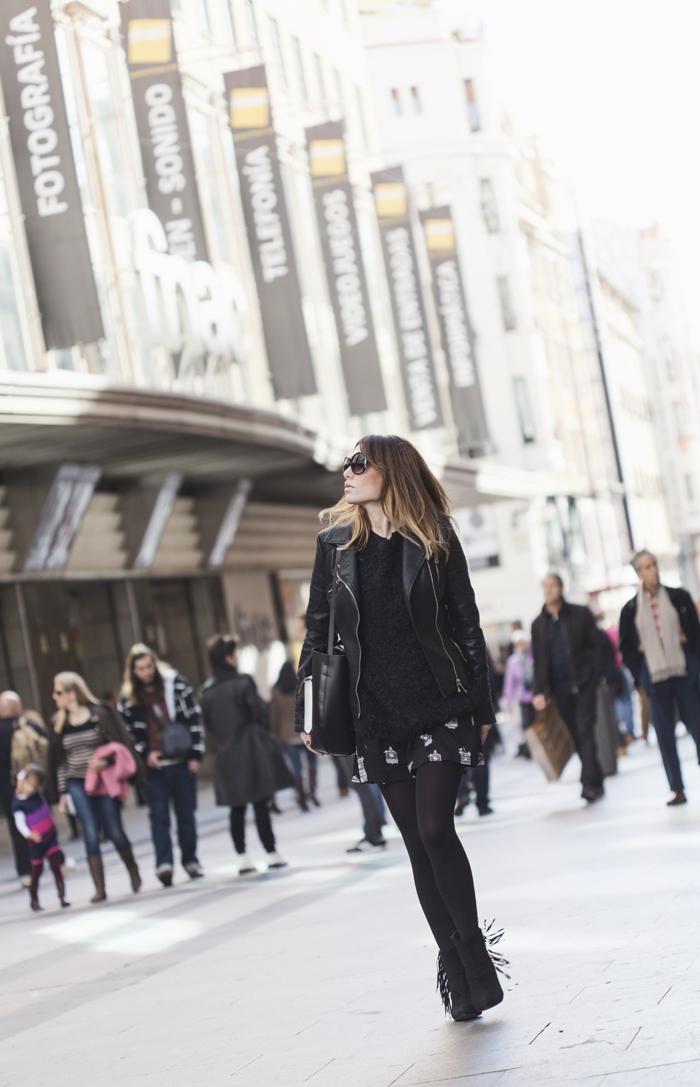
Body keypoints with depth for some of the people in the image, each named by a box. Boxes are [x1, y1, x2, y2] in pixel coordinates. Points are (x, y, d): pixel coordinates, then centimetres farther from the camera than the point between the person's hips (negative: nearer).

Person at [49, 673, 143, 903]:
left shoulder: (100, 713, -4)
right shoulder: (61, 722, 7)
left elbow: (120, 744, -6)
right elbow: (60, 761, 10)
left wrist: (105, 761, -23)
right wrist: (62, 793, 7)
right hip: (77, 784, 3)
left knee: (114, 831, 0)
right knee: (91, 835, -6)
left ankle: (134, 874, 24)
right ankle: (99, 888, -5)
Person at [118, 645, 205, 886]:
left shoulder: (176, 684, -1)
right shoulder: (128, 698, 1)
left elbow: (195, 718, 0)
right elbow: (129, 731, 5)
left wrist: (195, 755, -3)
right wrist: (144, 754, -8)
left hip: (181, 761, 0)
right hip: (153, 765, 0)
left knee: (186, 813, 8)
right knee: (159, 815, -7)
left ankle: (190, 860, 20)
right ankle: (163, 863, -13)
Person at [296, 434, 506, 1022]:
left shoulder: (435, 540, 0)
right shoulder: (336, 544, 6)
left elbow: (467, 625, 3)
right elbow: (317, 632, 9)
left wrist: (481, 706, 0)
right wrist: (308, 714, 6)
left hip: (441, 708, -3)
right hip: (376, 715, 3)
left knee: (435, 829, -13)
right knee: (418, 843, 5)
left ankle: (472, 958, 1)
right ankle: (459, 970, 13)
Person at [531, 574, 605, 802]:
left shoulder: (581, 614, 2)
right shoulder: (538, 624, 9)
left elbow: (595, 646, 1)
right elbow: (539, 661, 7)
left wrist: (592, 676, -8)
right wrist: (539, 691, -3)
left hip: (584, 684, -3)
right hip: (560, 689, 3)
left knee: (585, 732, -12)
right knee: (576, 737, 4)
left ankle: (589, 784, -15)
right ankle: (595, 782, 13)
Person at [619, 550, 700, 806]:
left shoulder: (679, 597, 4)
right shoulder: (631, 609, 5)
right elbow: (626, 647, 10)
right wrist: (640, 675, 3)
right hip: (655, 677, 1)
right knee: (665, 734, 0)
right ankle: (677, 789, 4)